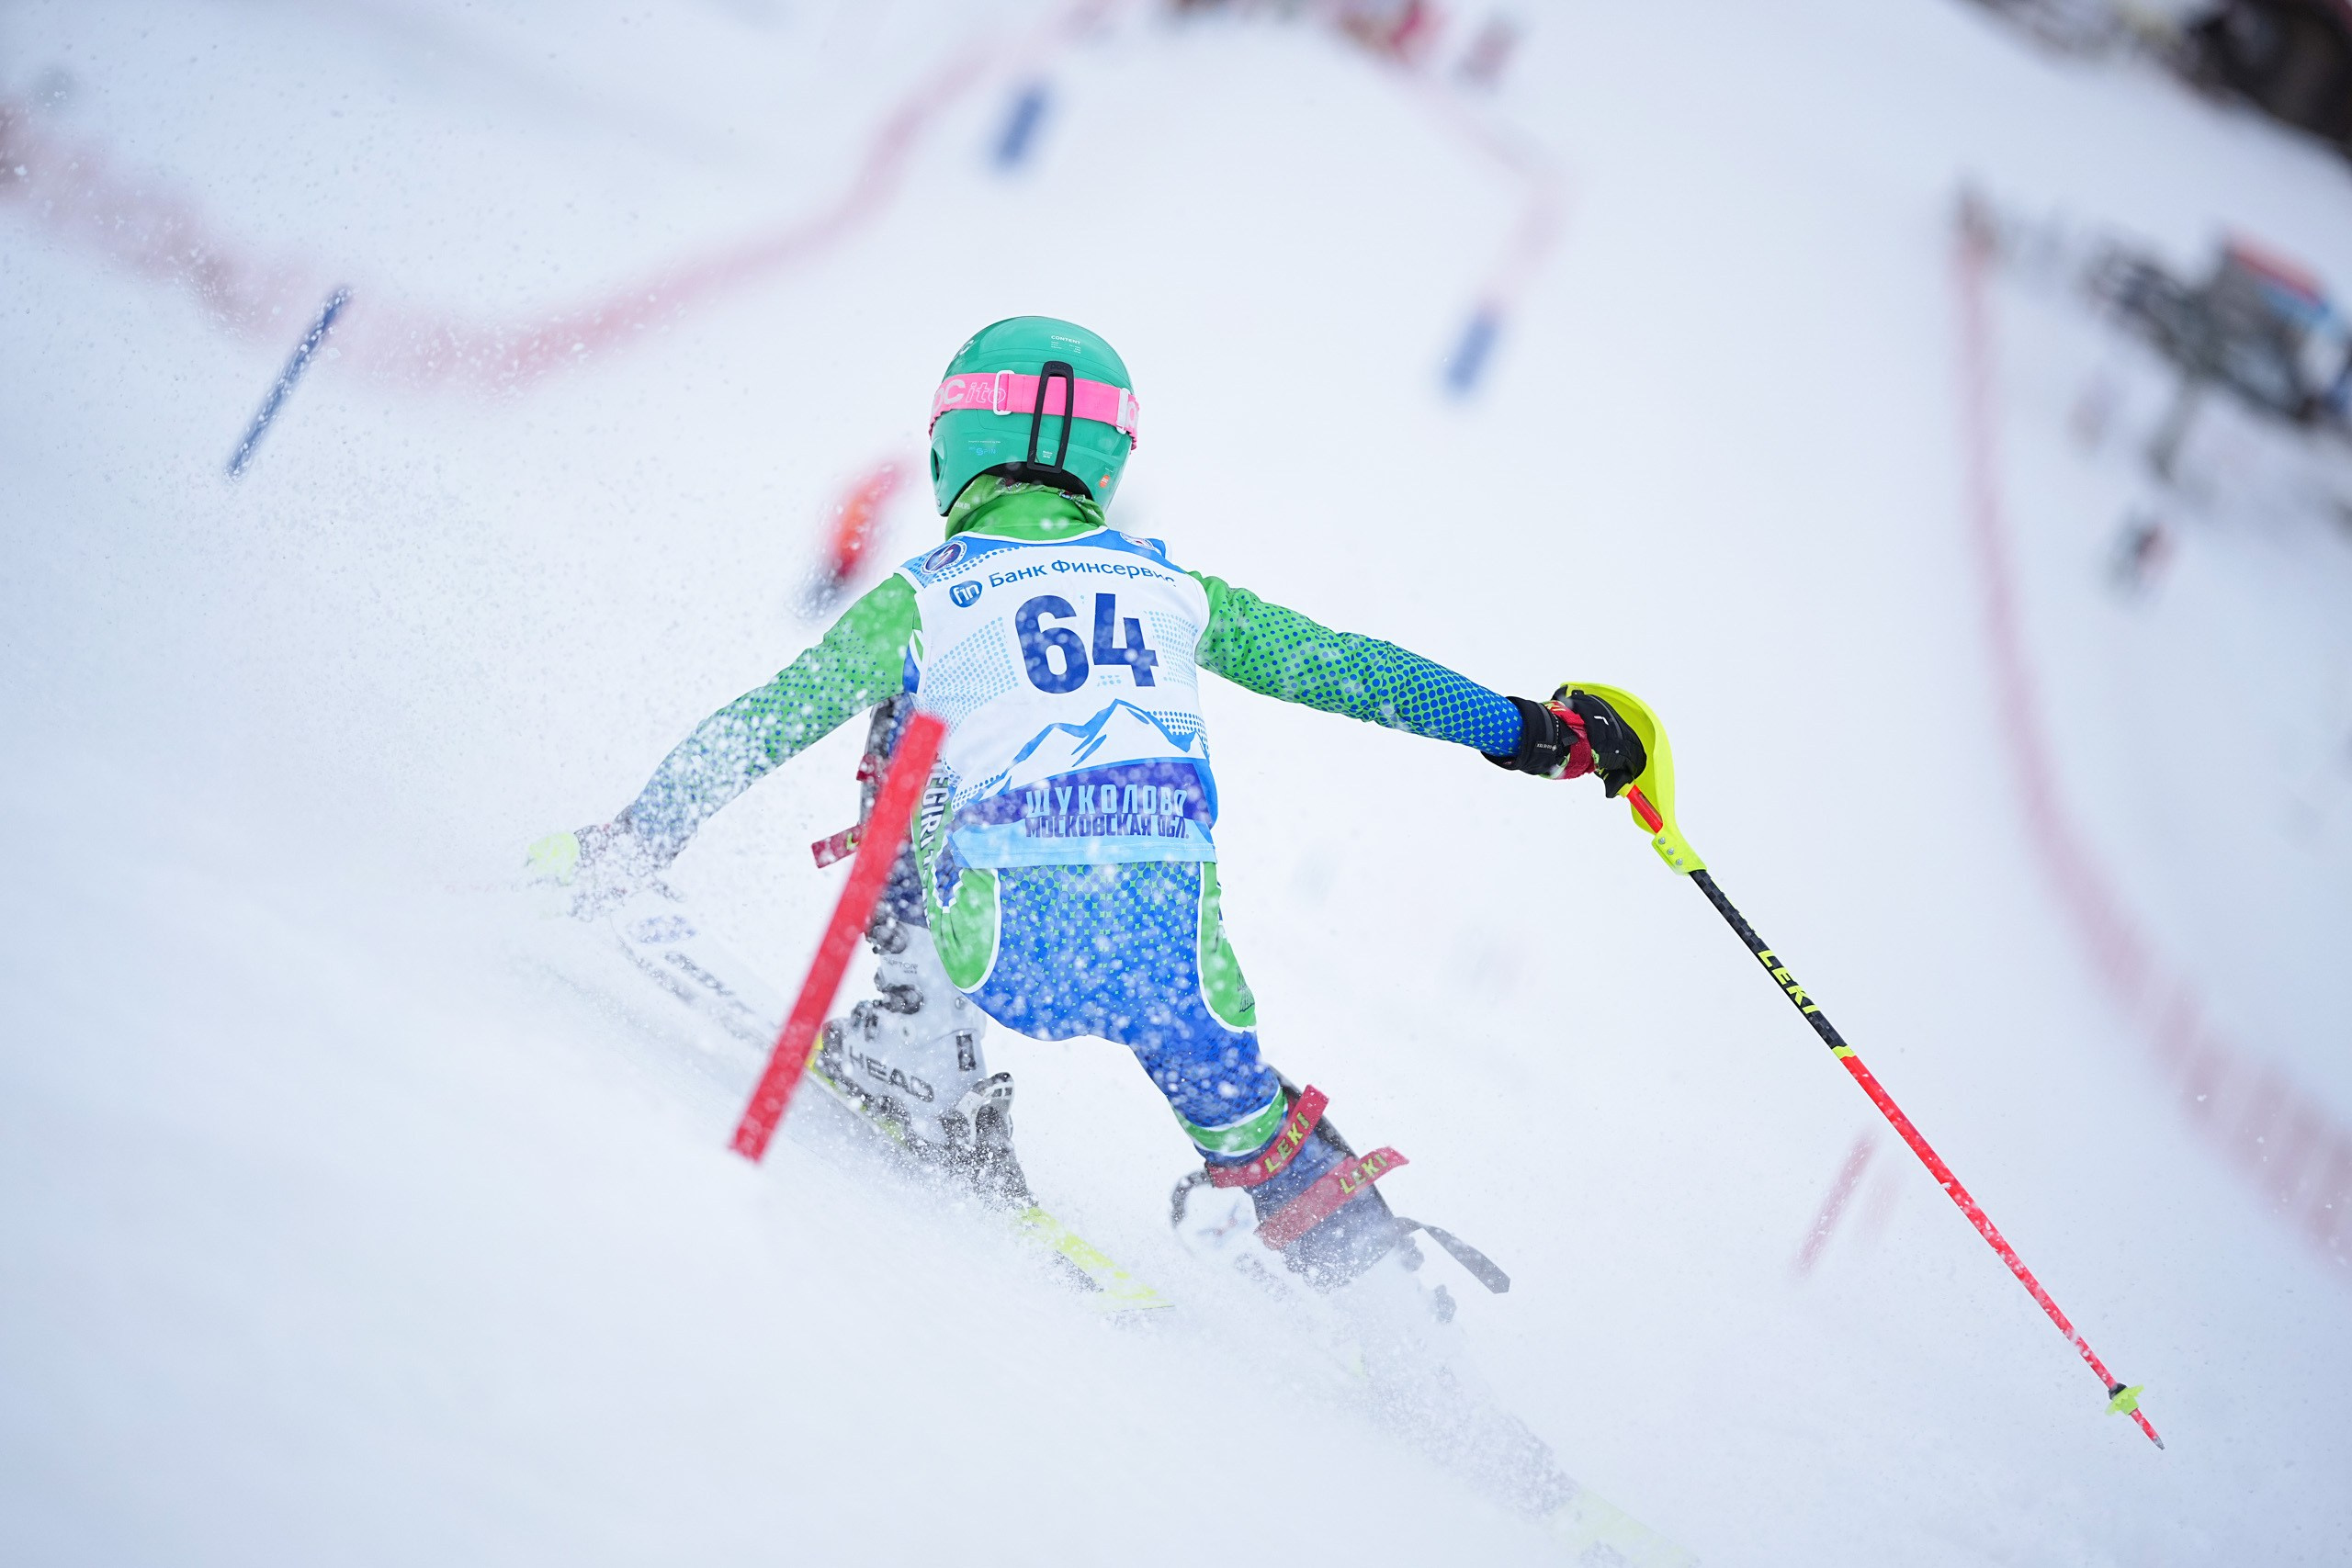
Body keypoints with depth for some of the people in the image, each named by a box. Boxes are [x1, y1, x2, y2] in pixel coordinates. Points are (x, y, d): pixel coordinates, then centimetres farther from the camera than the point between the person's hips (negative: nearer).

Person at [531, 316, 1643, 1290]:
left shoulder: (923, 599, 13)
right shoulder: (1167, 587, 19)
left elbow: (757, 728, 14)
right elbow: (1338, 667, 20)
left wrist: (626, 844, 27)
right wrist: (1533, 730, 27)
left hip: (1007, 937, -2)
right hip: (1170, 940, 2)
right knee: (1236, 1118, 29)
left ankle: (925, 1072, 24)